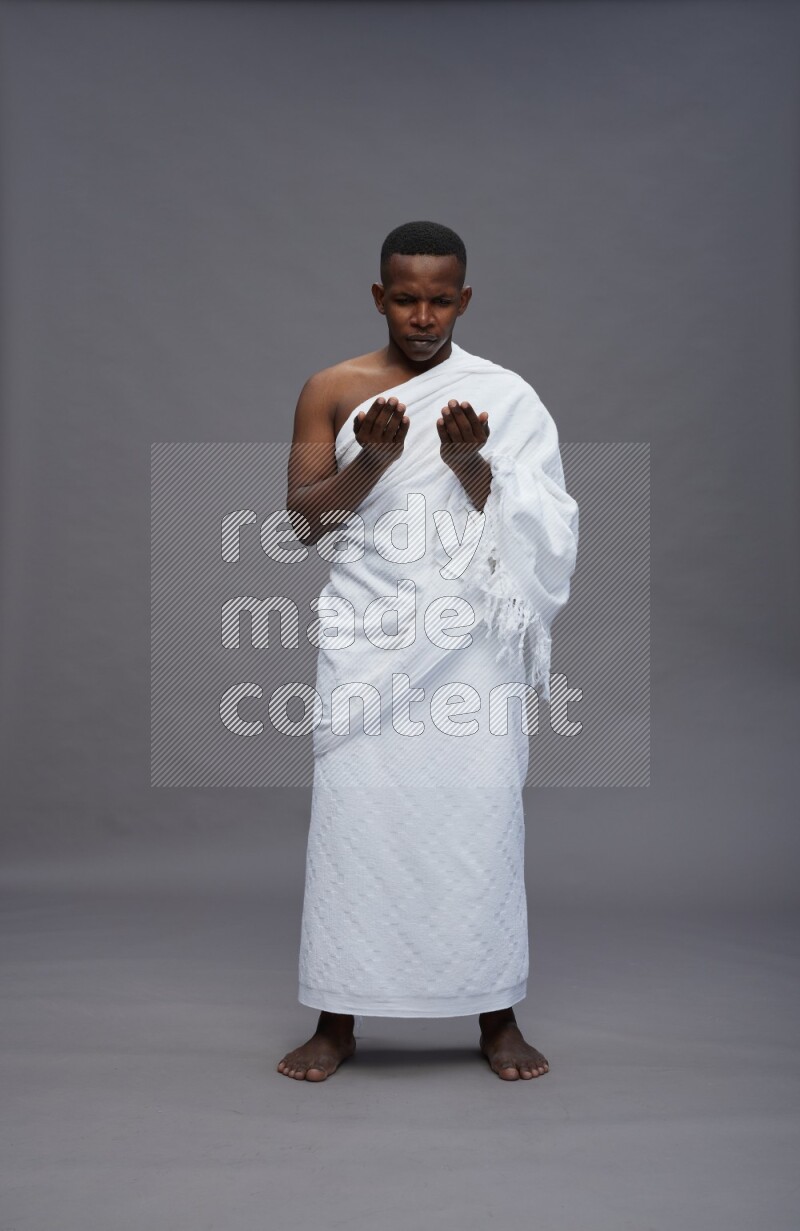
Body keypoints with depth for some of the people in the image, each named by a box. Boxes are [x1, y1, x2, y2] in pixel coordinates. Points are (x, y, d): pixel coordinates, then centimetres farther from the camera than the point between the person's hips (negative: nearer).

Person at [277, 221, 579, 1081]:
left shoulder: (505, 397, 6)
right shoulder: (331, 389, 6)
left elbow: (528, 527, 1)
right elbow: (304, 519, 0)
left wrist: (468, 462, -17)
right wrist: (373, 460, -17)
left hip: (469, 638, 0)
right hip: (367, 633, 0)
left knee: (481, 812, -1)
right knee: (353, 810, -2)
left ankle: (497, 1016, 13)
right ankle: (337, 1019, 11)